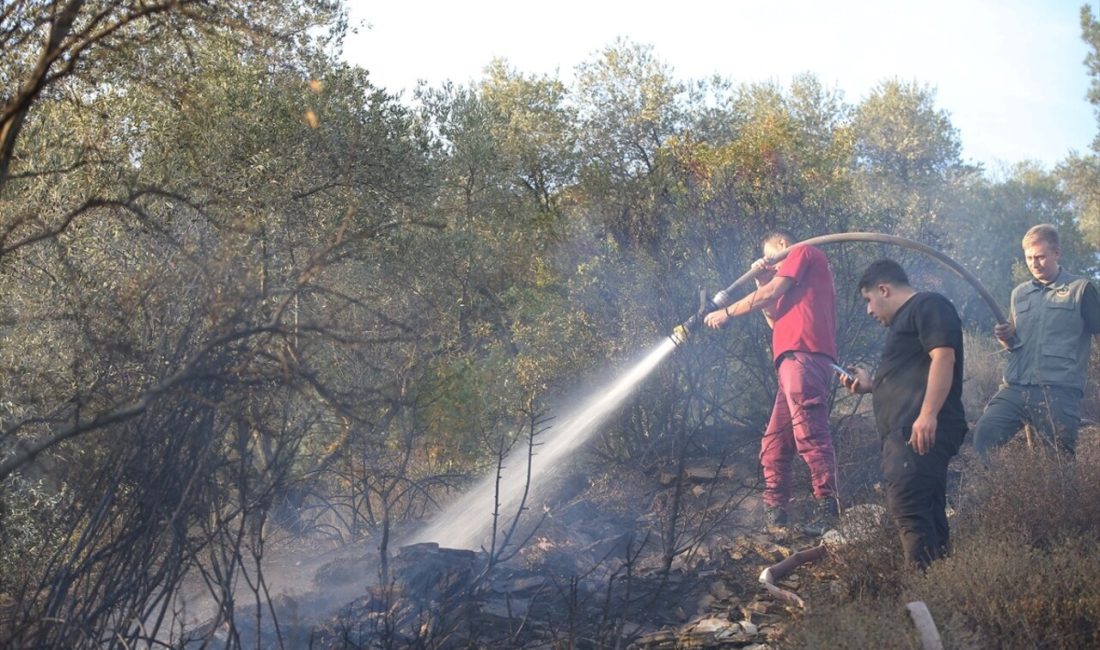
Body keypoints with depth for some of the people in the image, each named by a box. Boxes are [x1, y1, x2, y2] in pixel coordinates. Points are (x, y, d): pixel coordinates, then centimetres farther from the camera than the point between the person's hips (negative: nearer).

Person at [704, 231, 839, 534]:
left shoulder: (803, 252, 10)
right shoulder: (794, 285, 35)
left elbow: (772, 293, 0)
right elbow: (774, 319, 29)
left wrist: (727, 312, 8)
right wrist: (761, 283, 20)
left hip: (803, 355, -10)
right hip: (794, 359, 10)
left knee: (809, 432, -19)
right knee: (775, 442, 8)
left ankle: (826, 507, -24)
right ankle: (774, 509, 9)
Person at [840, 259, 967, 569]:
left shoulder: (928, 305, 0)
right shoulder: (905, 320, 30)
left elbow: (943, 357, -16)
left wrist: (928, 415, -25)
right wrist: (870, 384, 27)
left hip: (922, 430, -11)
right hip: (905, 433, 11)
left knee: (906, 507, -20)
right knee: (927, 514, 7)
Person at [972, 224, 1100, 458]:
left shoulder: (1080, 289, 3)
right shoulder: (1019, 294, 17)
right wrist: (1006, 339, 2)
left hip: (1059, 391, -4)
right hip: (1015, 387, 4)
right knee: (984, 433, -12)